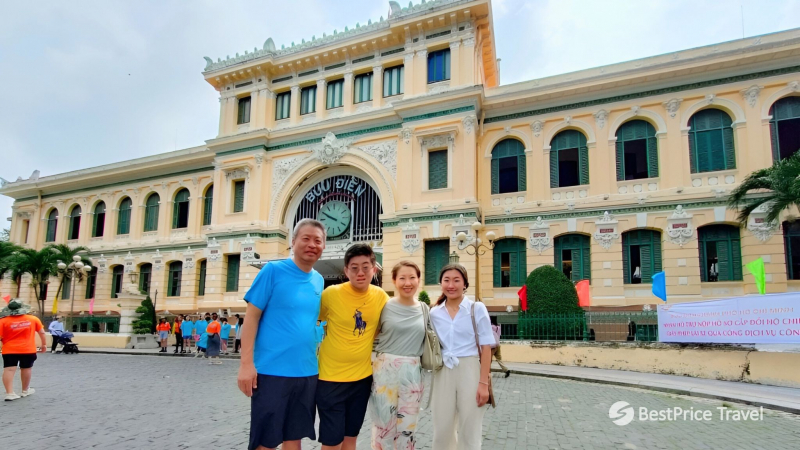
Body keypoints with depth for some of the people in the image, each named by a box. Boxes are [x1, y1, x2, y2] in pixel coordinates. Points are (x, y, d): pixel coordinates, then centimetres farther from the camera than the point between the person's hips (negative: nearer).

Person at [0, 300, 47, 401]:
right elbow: (42, 333, 5)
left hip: (9, 350, -1)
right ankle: (25, 390, 29)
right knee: (26, 368, 15)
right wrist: (44, 344, 16)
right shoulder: (33, 319, -1)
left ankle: (9, 393, -10)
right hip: (28, 349, 1)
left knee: (9, 370, -2)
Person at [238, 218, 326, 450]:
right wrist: (246, 363, -14)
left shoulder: (319, 281, 7)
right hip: (272, 371, -5)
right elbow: (251, 317, -9)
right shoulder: (273, 270, -8)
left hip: (307, 373, 5)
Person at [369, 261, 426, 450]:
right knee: (384, 425, 6)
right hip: (385, 370, -2)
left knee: (407, 428, 11)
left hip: (412, 373, 3)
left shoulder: (424, 309, 6)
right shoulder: (385, 306, -4)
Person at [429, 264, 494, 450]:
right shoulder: (434, 313, 6)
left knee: (469, 433, 7)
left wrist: (483, 382, -12)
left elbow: (486, 348, -6)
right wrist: (430, 379, 6)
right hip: (443, 374, 3)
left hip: (470, 372, -3)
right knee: (442, 431, 9)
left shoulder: (477, 309, -4)